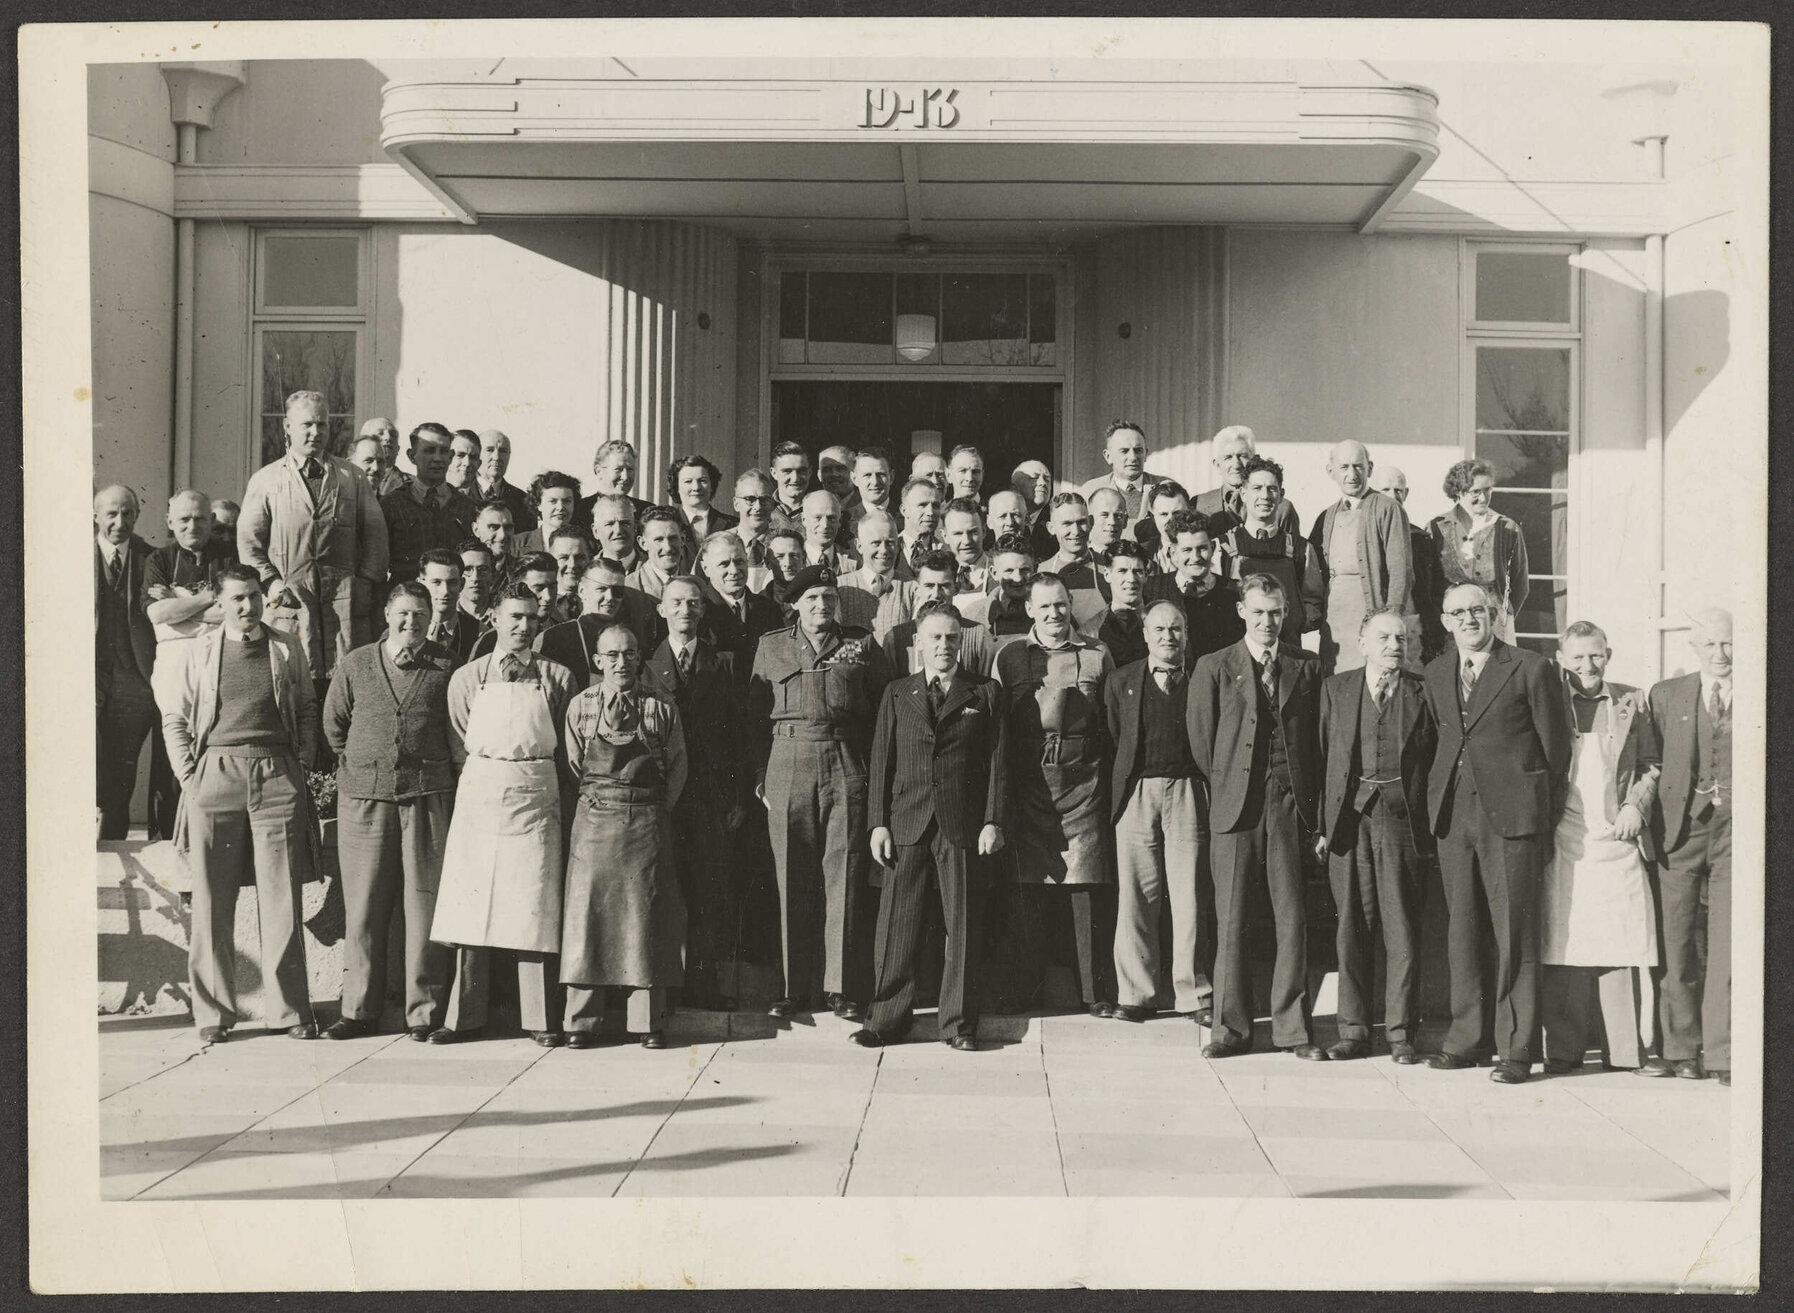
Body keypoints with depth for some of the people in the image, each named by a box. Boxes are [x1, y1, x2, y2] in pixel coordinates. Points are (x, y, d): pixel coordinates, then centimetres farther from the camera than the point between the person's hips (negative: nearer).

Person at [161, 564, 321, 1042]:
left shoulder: (287, 649, 10)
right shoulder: (203, 649, 8)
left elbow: (308, 710, 15)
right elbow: (174, 719, 12)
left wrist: (303, 761, 3)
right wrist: (188, 772, 2)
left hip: (277, 776, 0)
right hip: (215, 776, 0)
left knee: (282, 901, -1)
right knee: (212, 903, 2)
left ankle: (289, 1009, 4)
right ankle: (213, 1012, 8)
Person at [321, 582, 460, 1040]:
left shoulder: (445, 667, 4)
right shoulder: (355, 665, 8)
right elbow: (333, 725, 18)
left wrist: (431, 772, 9)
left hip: (427, 796, -1)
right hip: (364, 796, 1)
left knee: (424, 903, 0)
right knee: (363, 906, 3)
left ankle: (424, 1010, 6)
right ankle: (359, 1009, 11)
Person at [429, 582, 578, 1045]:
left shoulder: (557, 678, 8)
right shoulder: (467, 677, 9)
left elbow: (569, 745, 9)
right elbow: (458, 746, 11)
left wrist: (535, 781, 1)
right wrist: (480, 781, 1)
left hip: (536, 797, -1)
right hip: (479, 794, 1)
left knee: (535, 907, -2)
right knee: (471, 904, 0)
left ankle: (541, 1019, 2)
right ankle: (464, 1015, 7)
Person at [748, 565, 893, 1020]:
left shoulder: (862, 646, 9)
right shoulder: (771, 647, 12)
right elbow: (756, 714, 13)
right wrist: (759, 774, 6)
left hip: (846, 767, -1)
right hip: (788, 765, 1)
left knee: (843, 875, -2)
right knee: (792, 879, 2)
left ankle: (841, 986, 4)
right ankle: (794, 987, 9)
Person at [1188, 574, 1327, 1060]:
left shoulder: (1306, 667, 11)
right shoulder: (1214, 668, 6)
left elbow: (1318, 738, 12)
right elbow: (1200, 741, 7)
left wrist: (1313, 801, 6)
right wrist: (1224, 791, 6)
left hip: (1290, 804, 1)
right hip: (1236, 808, -1)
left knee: (1293, 920, 0)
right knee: (1231, 921, 1)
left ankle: (1292, 1026, 7)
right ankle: (1230, 1027, 9)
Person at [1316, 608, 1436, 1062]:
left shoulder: (1424, 692, 5)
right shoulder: (1336, 688, 10)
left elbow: (1437, 760, 3)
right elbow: (1323, 757, 9)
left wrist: (1430, 827, -5)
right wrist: (1321, 825, 3)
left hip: (1401, 817, -2)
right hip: (1349, 818, 2)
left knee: (1403, 930, -1)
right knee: (1352, 928, 5)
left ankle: (1401, 1033, 7)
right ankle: (1353, 1030, 12)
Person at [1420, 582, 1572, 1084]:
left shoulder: (1531, 670, -3)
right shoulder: (1437, 672, 13)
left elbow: (1556, 747, 0)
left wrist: (1546, 821, 0)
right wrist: (1441, 800, 13)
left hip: (1510, 814, -5)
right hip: (1453, 815, 5)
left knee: (1514, 930, -3)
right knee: (1460, 929, 9)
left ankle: (1516, 1049, 2)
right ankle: (1465, 1038, 17)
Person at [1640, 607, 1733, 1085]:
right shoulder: (1666, 695, 11)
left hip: (1736, 829, -1)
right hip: (1680, 827, 1)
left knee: (1728, 943, -6)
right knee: (1675, 941, 3)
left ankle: (1721, 1053, -1)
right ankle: (1680, 1048, 13)